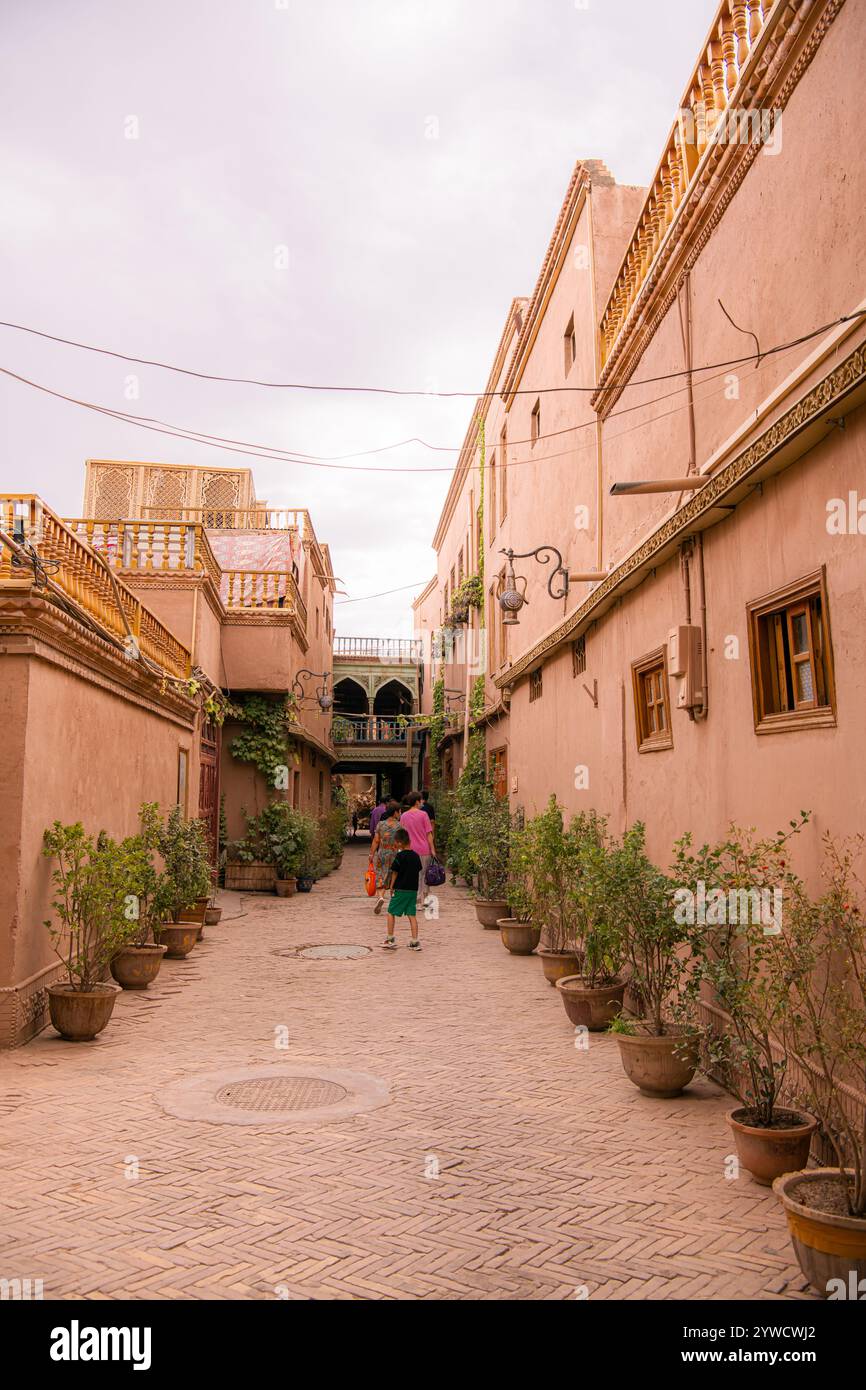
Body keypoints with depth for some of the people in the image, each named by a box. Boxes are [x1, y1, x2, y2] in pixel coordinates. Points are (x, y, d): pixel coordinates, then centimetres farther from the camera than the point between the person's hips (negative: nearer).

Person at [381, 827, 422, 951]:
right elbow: (418, 871, 12)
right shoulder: (416, 856, 4)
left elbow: (395, 872, -9)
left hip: (400, 889, -5)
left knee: (391, 913, 8)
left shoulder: (400, 856, -13)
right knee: (412, 915, 7)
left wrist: (391, 886, 2)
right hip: (413, 889, 5)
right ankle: (414, 942, 5)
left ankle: (390, 939, 11)